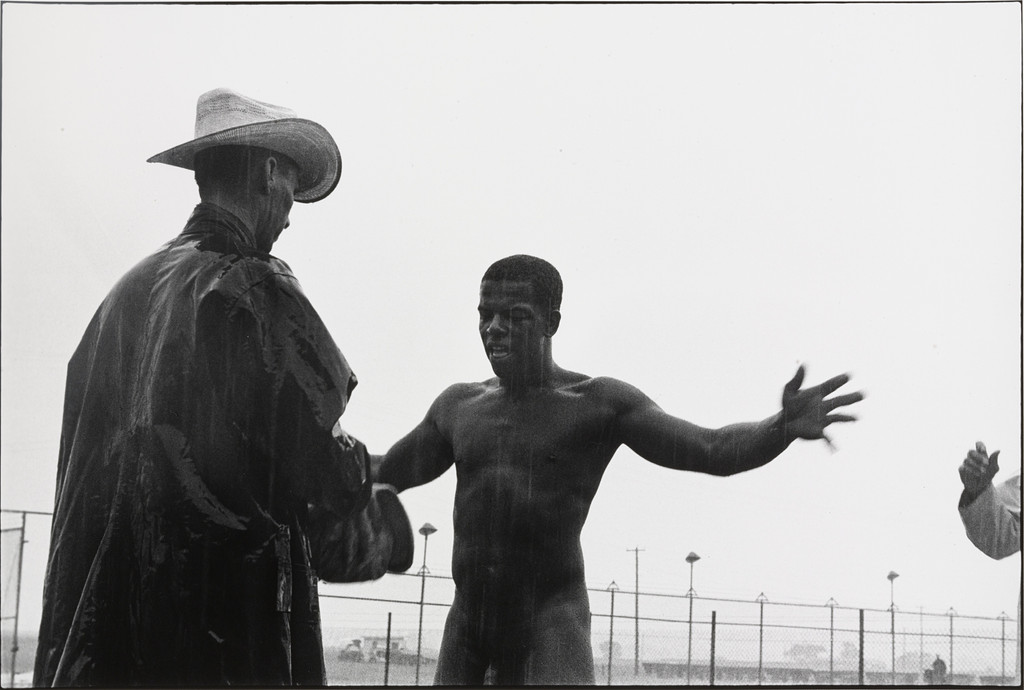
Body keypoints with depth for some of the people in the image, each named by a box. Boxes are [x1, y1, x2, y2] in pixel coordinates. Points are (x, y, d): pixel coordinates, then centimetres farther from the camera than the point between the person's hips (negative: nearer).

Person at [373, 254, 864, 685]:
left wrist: (783, 428, -30)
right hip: (465, 627, 5)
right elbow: (382, 472, 28)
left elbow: (713, 450, -11)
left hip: (550, 625, -5)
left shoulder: (599, 403, -2)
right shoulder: (458, 407, 12)